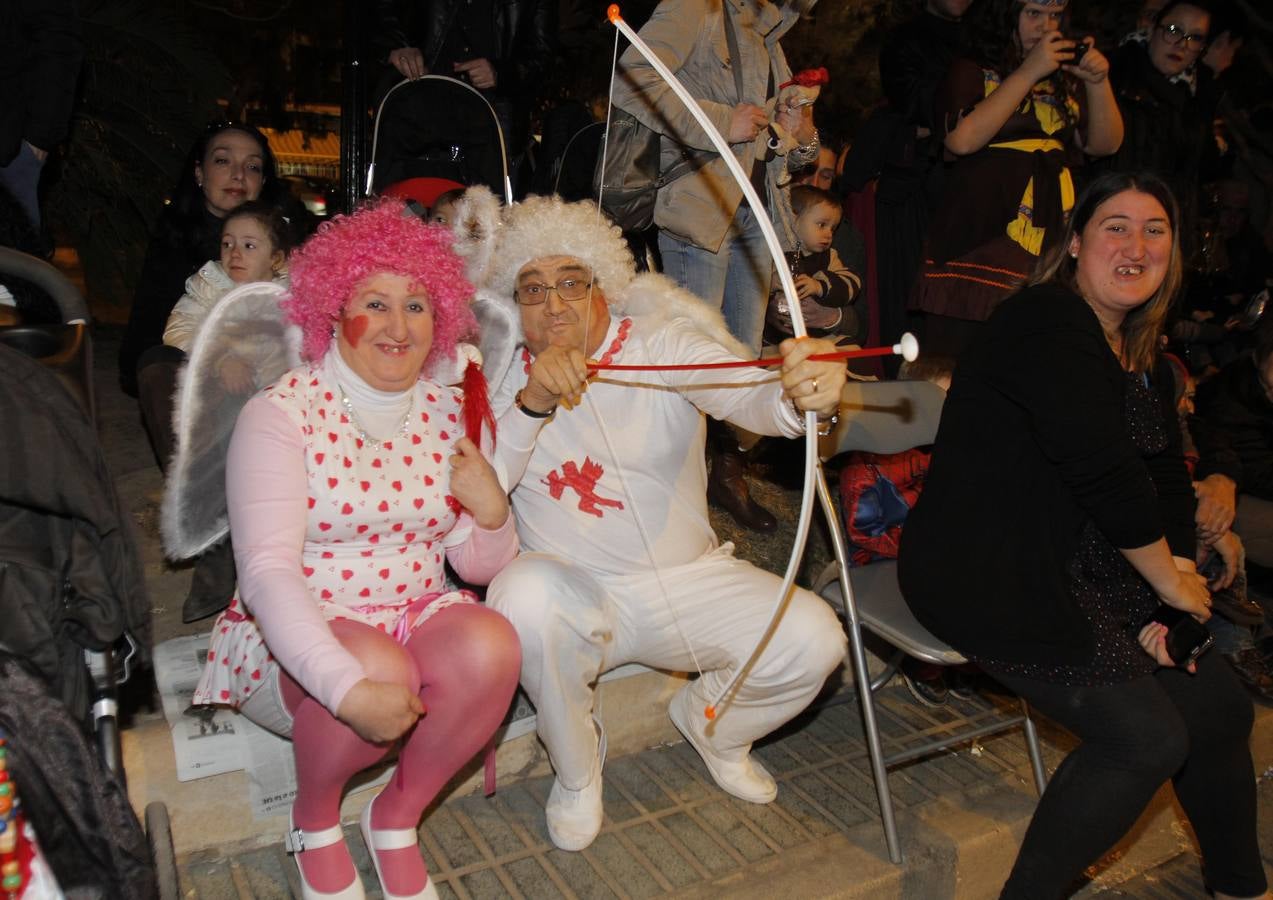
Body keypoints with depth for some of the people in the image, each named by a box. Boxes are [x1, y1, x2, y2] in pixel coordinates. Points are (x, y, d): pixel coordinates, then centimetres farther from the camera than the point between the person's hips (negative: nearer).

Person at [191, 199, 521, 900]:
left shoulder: (449, 413, 4)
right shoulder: (281, 414, -10)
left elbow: (480, 567, 8)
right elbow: (267, 570, -21)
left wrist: (492, 513, -17)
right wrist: (350, 689, -34)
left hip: (415, 614, 4)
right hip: (298, 635, -3)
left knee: (491, 645, -27)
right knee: (380, 668, -34)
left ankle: (397, 816, 0)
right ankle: (313, 818, 1)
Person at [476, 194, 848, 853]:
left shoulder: (664, 345, -5)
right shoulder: (503, 373, 1)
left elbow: (750, 393, -24)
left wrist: (801, 393, -50)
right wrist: (533, 400, -27)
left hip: (689, 578, 1)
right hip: (571, 588, 0)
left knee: (812, 638, -20)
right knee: (525, 595, -34)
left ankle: (710, 726, 17)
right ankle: (577, 771, -3)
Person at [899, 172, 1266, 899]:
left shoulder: (1147, 362, 15)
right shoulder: (1048, 323, -17)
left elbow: (1169, 483, 10)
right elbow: (1105, 475, -22)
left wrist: (1174, 586, -3)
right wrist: (1169, 581, -11)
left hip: (1086, 576, 10)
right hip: (987, 579, -10)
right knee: (1147, 737, -14)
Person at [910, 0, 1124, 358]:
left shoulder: (1064, 77, 20)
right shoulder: (971, 71, 5)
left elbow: (1104, 144, 16)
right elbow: (962, 139, -14)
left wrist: (1097, 83, 1)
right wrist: (1029, 72, -10)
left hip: (1050, 238, 5)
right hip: (979, 237, -5)